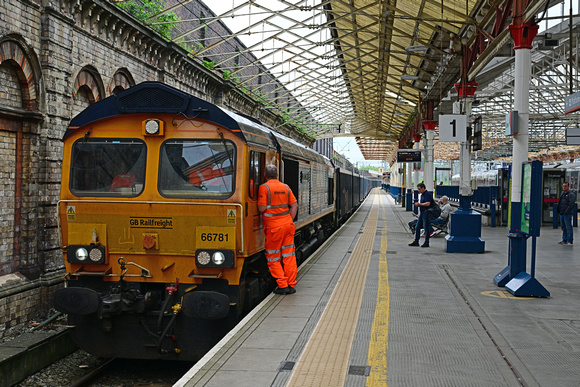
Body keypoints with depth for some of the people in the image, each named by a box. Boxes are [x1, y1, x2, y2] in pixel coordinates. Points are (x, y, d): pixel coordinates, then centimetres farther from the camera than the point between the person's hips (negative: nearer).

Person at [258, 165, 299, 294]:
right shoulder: (285, 187, 9)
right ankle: (291, 285, 12)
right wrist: (289, 220, 12)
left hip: (274, 227, -5)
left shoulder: (264, 187, -8)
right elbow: (294, 205, 7)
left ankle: (283, 285, 2)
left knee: (273, 258, 6)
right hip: (288, 224, 5)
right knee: (289, 256, 9)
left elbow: (262, 208, -13)